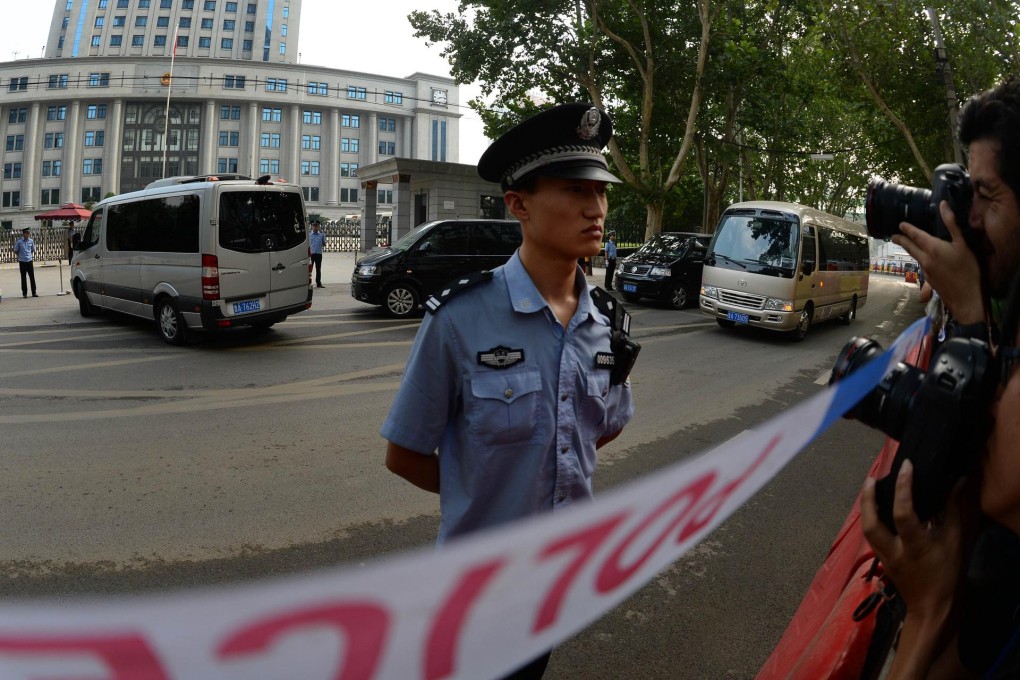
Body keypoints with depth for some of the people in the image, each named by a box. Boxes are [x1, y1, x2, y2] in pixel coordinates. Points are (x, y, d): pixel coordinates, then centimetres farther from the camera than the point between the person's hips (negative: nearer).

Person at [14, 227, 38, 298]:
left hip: (30, 261, 2)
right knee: (23, 278, 4)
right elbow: (16, 251, 3)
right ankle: (24, 293, 11)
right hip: (22, 262, -2)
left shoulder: (31, 241, 3)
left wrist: (32, 256, 4)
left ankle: (34, 292, 9)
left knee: (32, 277, 2)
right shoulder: (19, 242, -6)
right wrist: (20, 255, -1)